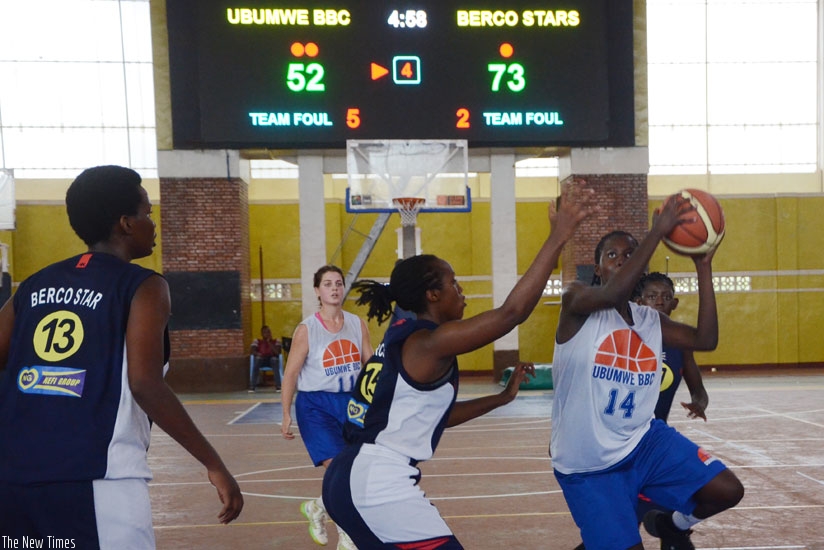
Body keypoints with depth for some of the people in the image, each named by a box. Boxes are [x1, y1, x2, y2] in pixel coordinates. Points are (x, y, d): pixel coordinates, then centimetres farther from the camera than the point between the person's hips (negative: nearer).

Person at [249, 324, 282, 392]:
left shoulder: (276, 341, 0)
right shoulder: (257, 341, 1)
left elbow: (277, 352, -14)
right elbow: (253, 351, -11)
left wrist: (269, 343, -19)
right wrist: (258, 354, -32)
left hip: (272, 360, 0)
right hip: (261, 361, 0)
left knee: (274, 359, -35)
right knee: (257, 359, -34)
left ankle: (278, 386, -36)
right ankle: (252, 386, -34)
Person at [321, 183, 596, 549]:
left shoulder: (404, 339, 14)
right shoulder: (429, 342, -14)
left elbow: (435, 415, 22)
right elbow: (512, 312, -23)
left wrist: (502, 397, 21)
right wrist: (559, 237, -20)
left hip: (354, 479, 10)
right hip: (379, 486, -10)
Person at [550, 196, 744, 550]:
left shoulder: (650, 320, 6)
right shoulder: (576, 300, -13)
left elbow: (706, 340, -4)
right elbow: (611, 294, -35)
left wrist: (703, 268, -7)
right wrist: (658, 231, -33)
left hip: (642, 440, 6)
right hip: (587, 464, -6)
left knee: (727, 491, -2)